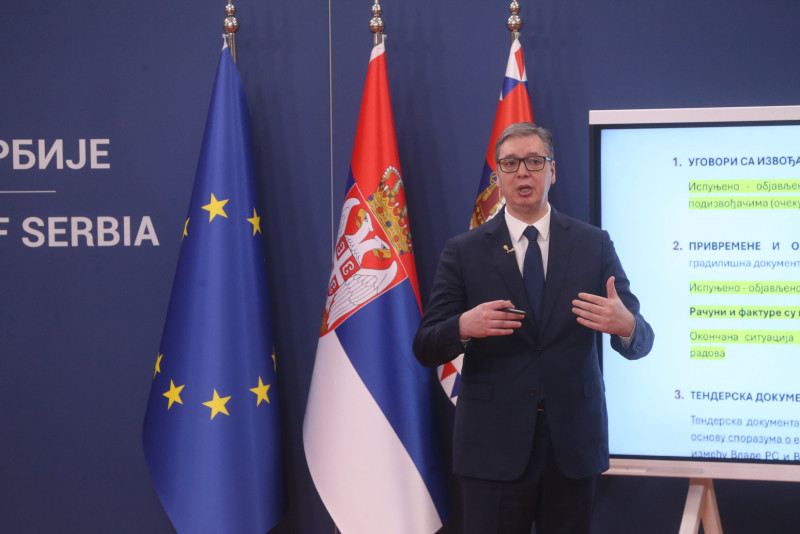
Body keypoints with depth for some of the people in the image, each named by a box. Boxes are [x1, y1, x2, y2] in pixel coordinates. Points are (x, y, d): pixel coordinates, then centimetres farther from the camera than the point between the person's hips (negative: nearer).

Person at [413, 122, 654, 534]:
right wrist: (464, 327, -24)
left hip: (574, 443, 1)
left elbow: (639, 342, 1)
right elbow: (426, 348, -2)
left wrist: (625, 325, -23)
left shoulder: (593, 245, 4)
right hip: (494, 447, -1)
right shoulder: (464, 251, 1)